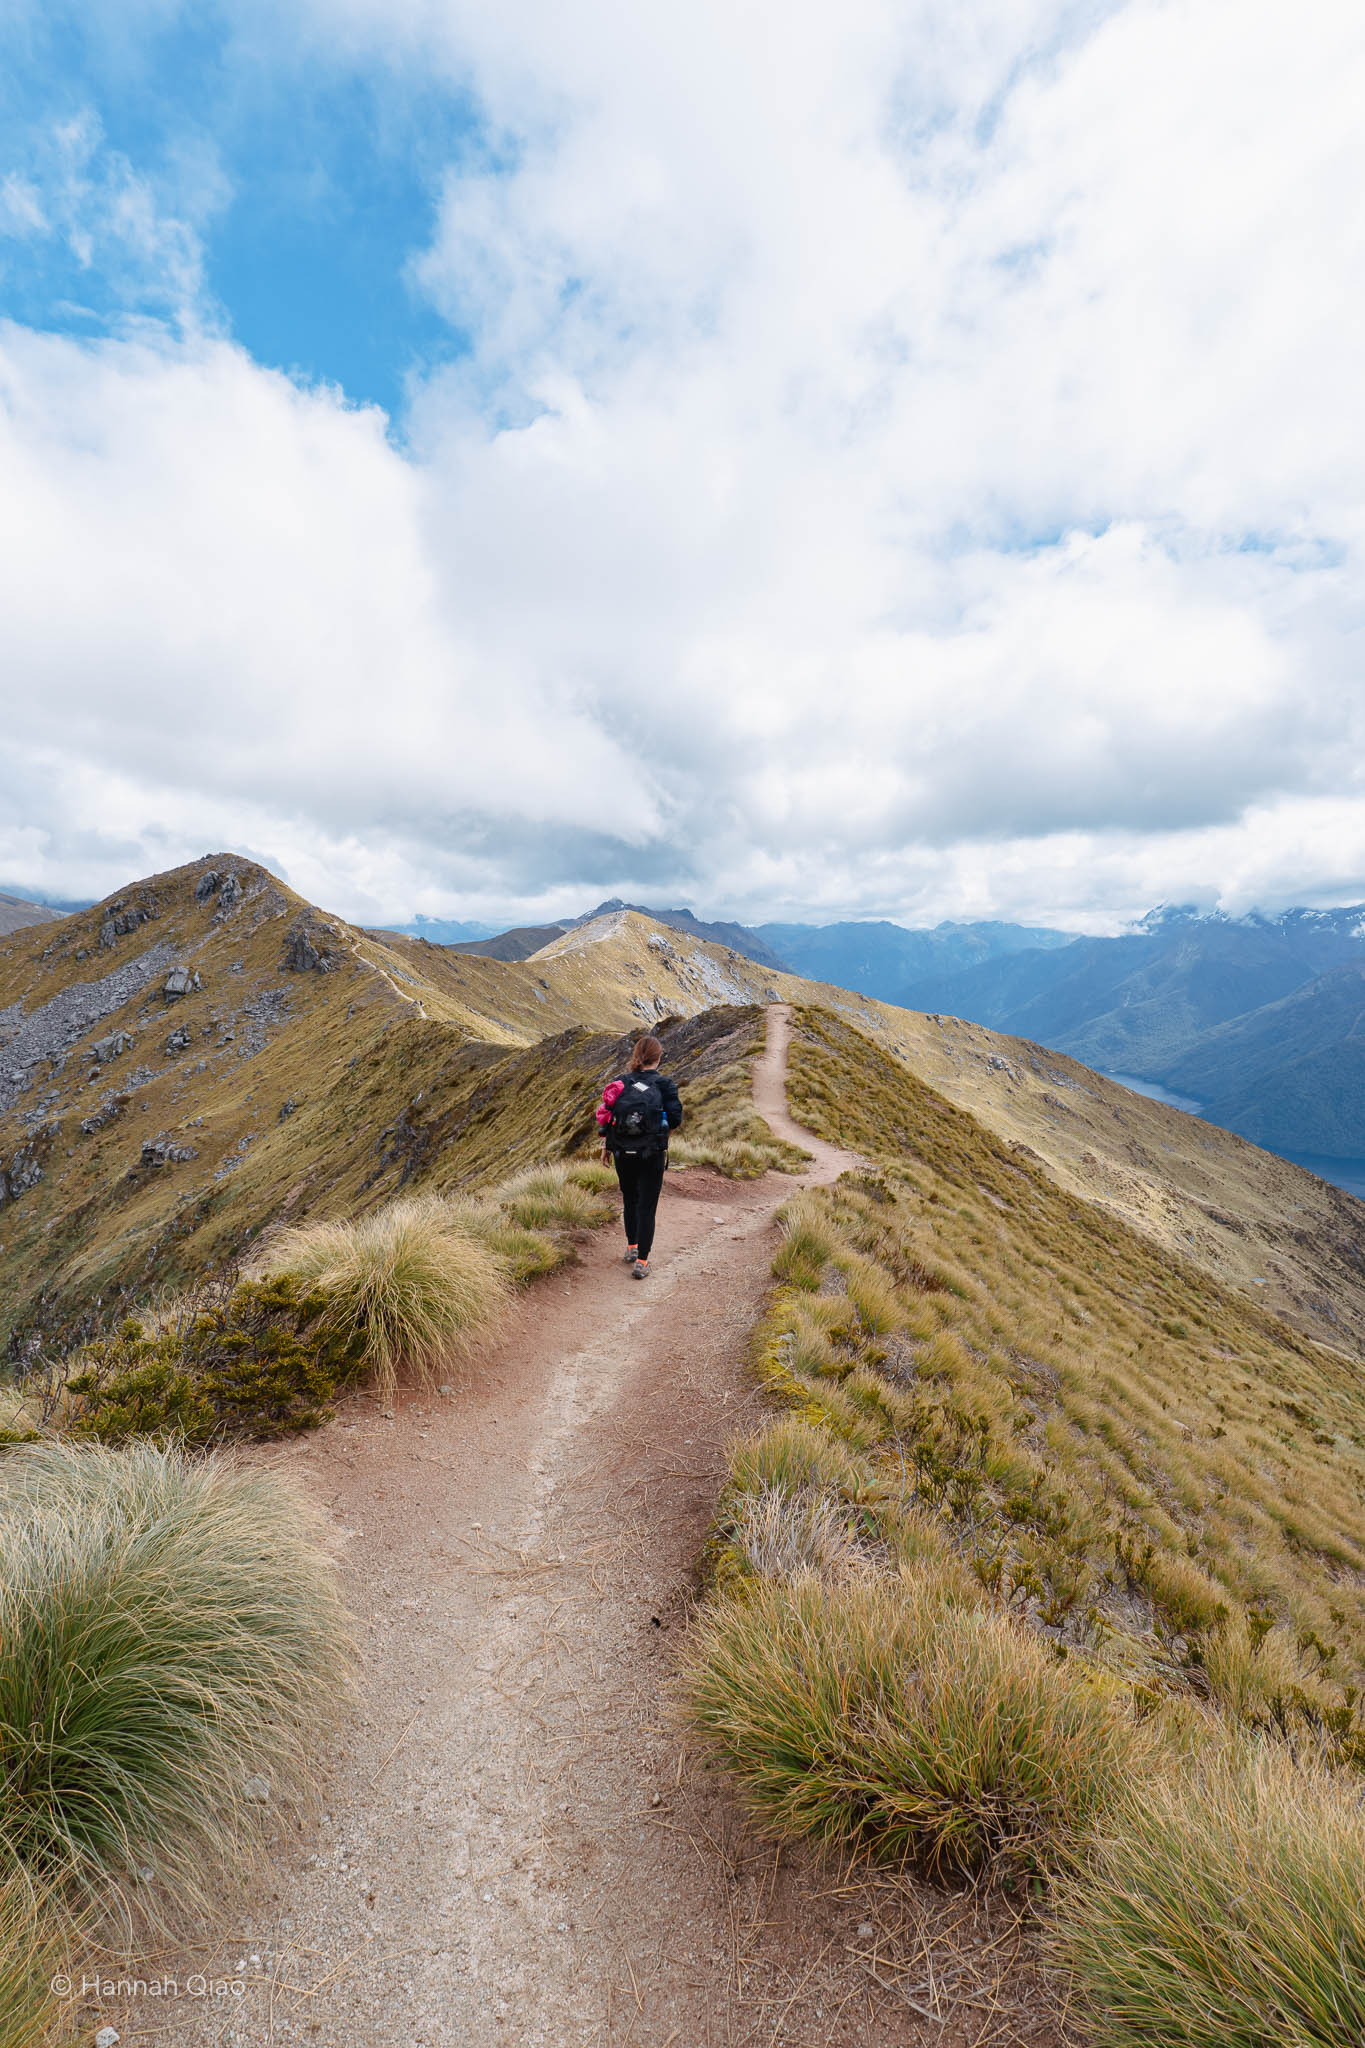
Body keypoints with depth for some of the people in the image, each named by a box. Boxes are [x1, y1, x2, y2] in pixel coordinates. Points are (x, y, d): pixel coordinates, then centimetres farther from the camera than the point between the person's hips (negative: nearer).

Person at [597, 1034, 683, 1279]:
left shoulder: (621, 1083, 2)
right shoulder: (664, 1085, -8)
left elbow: (606, 1116, 2)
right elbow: (675, 1118, -10)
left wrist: (605, 1146, 13)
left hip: (623, 1154, 4)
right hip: (652, 1155, -4)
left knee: (629, 1200, 23)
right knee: (647, 1206, 3)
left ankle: (632, 1247, 36)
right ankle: (641, 1261, 3)